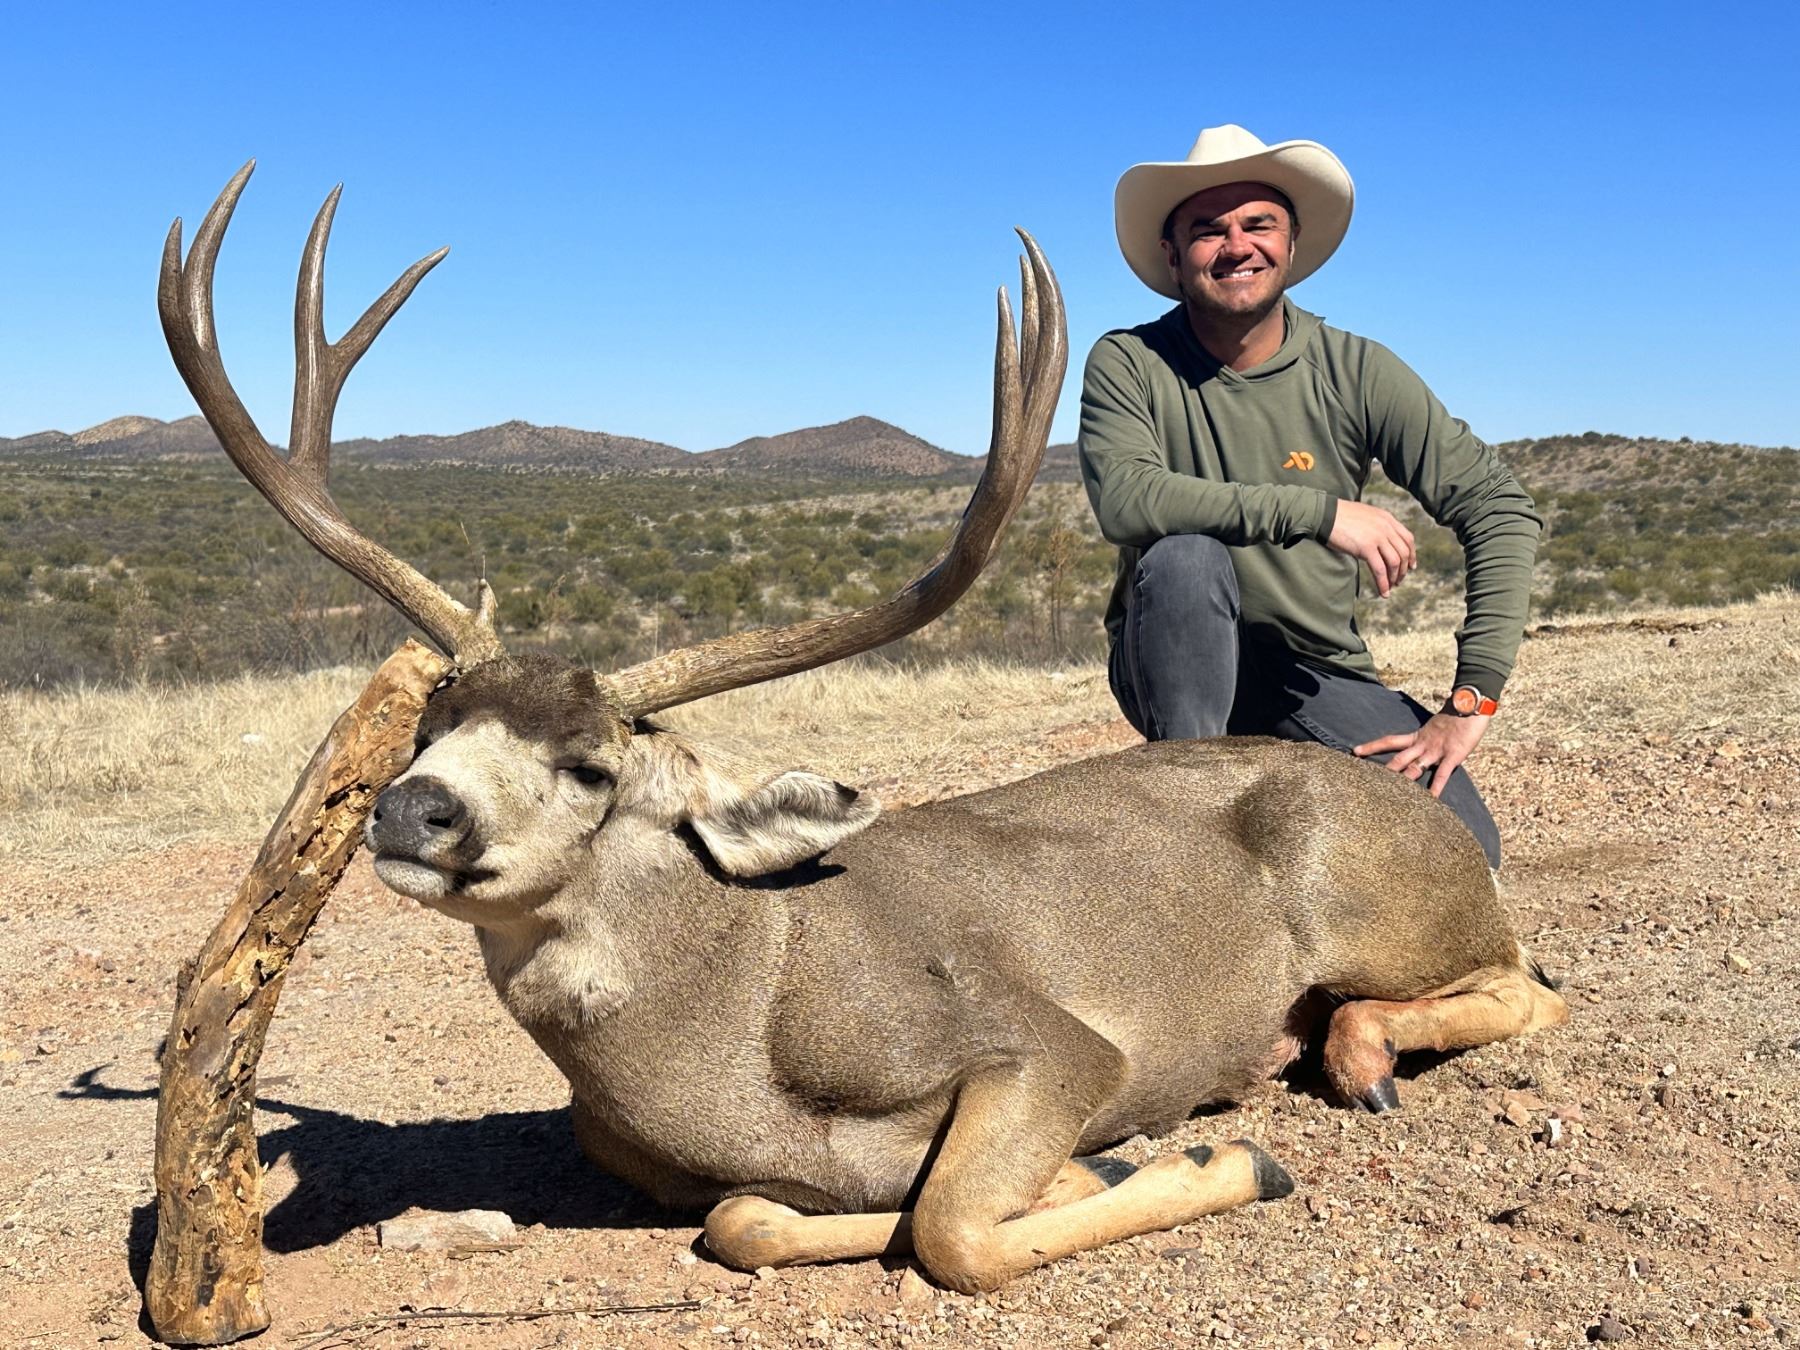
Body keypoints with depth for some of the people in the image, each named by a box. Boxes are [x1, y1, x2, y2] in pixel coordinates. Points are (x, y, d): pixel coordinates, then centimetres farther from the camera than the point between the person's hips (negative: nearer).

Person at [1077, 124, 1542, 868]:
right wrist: (1318, 511, -32)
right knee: (1185, 556, -33)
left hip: (1318, 676, 2)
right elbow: (1123, 498, -28)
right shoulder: (1130, 364, -9)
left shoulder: (1355, 371, -5)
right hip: (1176, 669, -2)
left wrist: (1472, 698, -16)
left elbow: (1501, 509, -7)